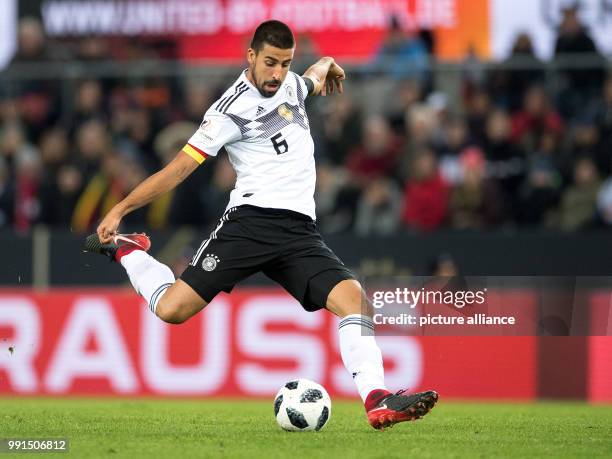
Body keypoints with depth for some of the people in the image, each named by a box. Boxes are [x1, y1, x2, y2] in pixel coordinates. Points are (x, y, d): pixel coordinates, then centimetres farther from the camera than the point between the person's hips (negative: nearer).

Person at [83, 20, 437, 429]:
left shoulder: (290, 85, 15)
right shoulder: (232, 111, -5)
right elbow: (178, 169, -3)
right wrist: (120, 209, -6)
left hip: (299, 230, 5)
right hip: (250, 221, -5)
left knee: (352, 296, -20)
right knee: (172, 308, -14)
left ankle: (377, 401, -27)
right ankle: (127, 250, 17)